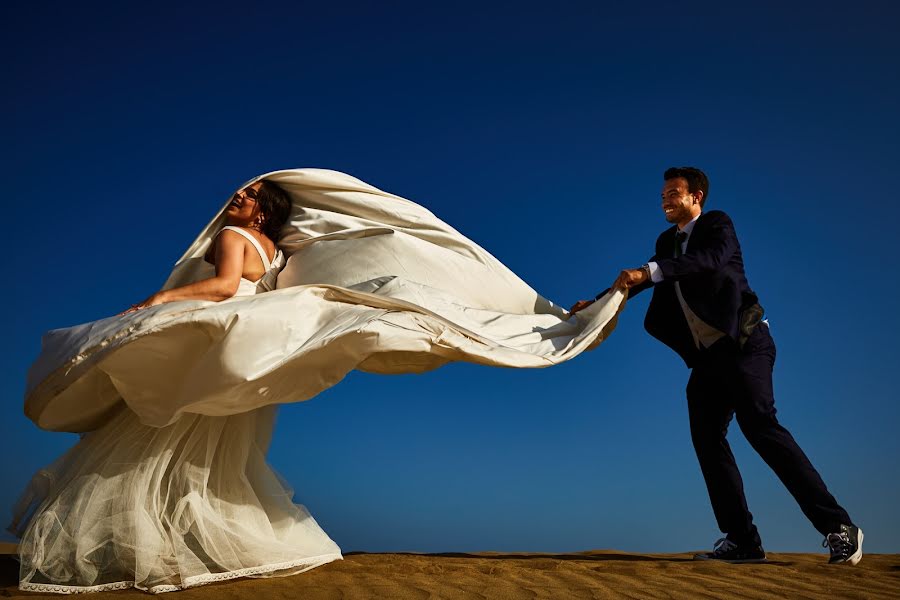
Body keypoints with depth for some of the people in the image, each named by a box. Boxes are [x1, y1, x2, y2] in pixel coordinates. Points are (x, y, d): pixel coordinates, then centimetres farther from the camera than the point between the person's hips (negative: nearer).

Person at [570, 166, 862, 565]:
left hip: (743, 343, -7)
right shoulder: (668, 242, 20)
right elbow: (640, 279, 26)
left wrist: (648, 271, -32)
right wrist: (596, 303, 19)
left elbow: (711, 258, -22)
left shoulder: (717, 225, -1)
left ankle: (837, 527, -13)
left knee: (758, 423, -20)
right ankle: (741, 540, 1)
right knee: (707, 438, -2)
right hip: (707, 355, 7)